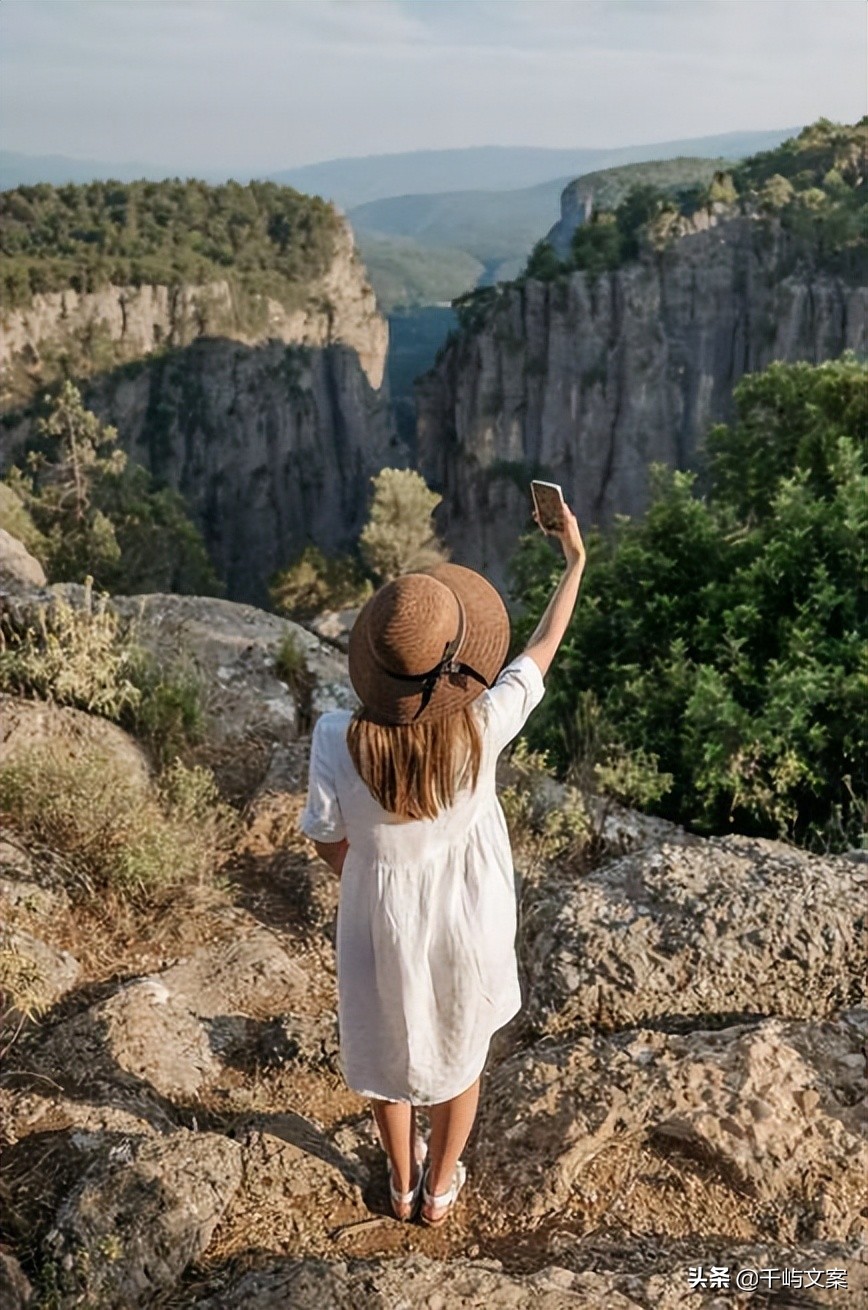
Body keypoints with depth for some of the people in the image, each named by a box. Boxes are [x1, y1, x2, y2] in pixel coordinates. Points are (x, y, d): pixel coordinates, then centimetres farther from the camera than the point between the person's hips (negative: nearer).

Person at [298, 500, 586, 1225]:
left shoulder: (338, 739, -30)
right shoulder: (481, 727, -30)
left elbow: (331, 841, -14)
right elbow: (542, 650, -13)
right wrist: (575, 561, 1)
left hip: (382, 916, 0)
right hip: (467, 918, 0)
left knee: (389, 1046, 28)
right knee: (460, 1048, 27)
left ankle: (403, 1181, 51)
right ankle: (441, 1186, 49)